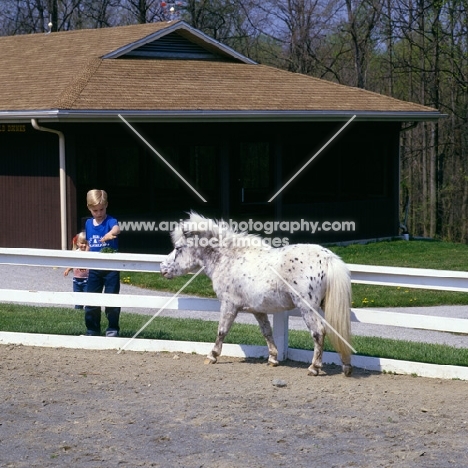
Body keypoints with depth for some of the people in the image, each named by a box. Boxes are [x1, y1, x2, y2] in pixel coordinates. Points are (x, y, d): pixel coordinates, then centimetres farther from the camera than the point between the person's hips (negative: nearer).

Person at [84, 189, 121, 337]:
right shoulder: (88, 223, 6)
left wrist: (110, 233, -58)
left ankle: (113, 329, 10)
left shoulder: (110, 221, -12)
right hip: (94, 268, 5)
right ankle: (92, 329, 20)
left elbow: (117, 228, -36)